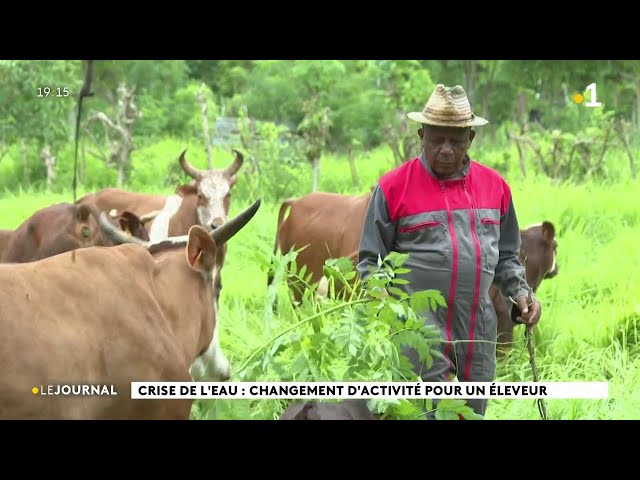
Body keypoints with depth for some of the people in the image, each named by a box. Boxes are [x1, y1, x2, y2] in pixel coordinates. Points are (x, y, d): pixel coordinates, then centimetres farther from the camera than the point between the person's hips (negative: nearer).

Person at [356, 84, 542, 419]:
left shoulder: (495, 187, 10)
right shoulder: (394, 188, -3)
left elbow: (505, 256, 20)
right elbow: (371, 262, 2)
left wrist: (520, 292, 4)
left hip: (479, 337, 5)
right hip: (419, 334, -5)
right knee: (430, 413, -9)